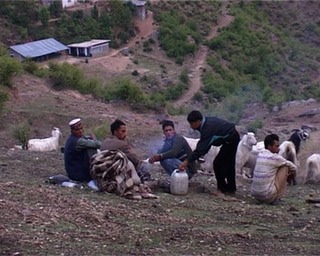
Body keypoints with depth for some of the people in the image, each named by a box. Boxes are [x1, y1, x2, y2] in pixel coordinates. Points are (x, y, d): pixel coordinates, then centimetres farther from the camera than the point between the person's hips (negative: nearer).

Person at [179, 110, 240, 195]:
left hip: (230, 140, -10)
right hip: (233, 138, 10)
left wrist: (186, 161, -33)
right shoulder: (207, 121, -3)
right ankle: (231, 189, 27)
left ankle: (222, 189, 2)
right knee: (229, 164, 17)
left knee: (218, 163, -7)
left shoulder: (208, 128, -30)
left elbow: (200, 148, -33)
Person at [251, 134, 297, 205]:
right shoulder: (274, 157, -9)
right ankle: (277, 198, 6)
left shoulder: (260, 155, 10)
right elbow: (293, 168, 5)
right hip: (268, 196, -7)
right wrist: (291, 175, 26)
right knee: (285, 167, 5)